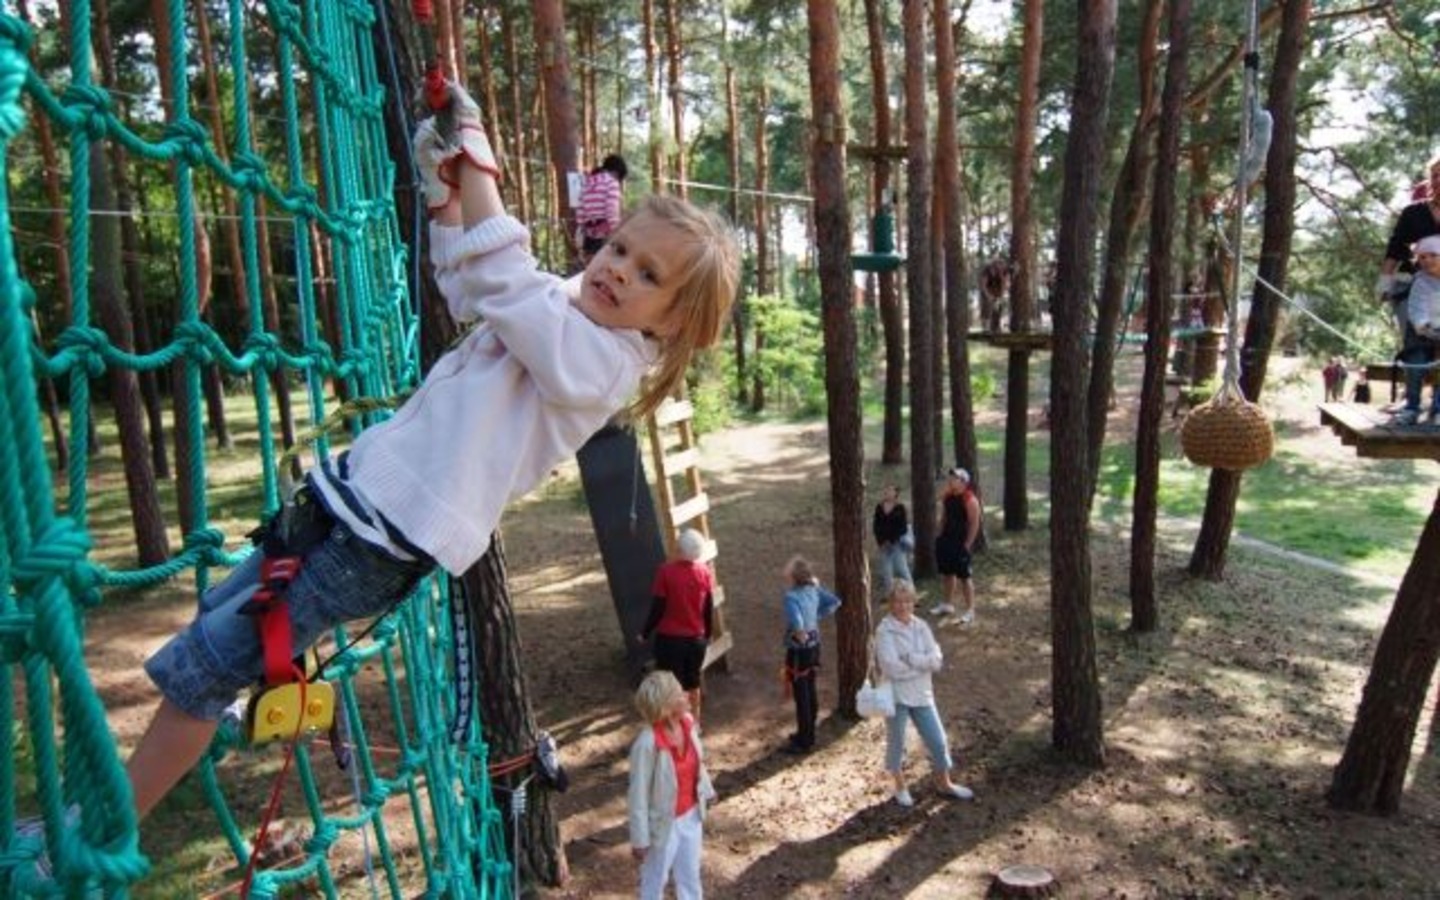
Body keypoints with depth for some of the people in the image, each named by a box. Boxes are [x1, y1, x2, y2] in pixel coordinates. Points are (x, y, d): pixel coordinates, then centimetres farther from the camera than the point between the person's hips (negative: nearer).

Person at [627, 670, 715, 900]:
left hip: (691, 816, 6)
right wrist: (640, 838, -14)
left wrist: (705, 791, 16)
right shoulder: (647, 743, -33)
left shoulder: (687, 722, -14)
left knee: (690, 874, 27)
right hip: (663, 823, -6)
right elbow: (638, 794, -22)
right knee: (655, 880, 20)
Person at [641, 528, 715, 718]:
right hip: (696, 638, 4)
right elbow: (709, 608, 3)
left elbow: (658, 608, -13)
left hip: (670, 638, -4)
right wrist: (708, 634, 18)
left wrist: (645, 633, 2)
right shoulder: (706, 572, -6)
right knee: (693, 683, 21)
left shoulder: (666, 571, -19)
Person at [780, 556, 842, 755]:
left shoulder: (792, 597, -26)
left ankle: (803, 742, 16)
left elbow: (796, 622, -41)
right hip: (814, 645, 8)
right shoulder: (814, 589, -3)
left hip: (799, 650, -8)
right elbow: (834, 602, 8)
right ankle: (808, 734, 33)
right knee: (810, 691, 19)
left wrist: (800, 635, -22)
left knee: (801, 696, 4)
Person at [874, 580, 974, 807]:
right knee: (896, 743, 11)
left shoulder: (921, 627, 1)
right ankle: (900, 788, 33)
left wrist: (909, 658, -20)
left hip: (922, 694, 5)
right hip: (896, 695, -4)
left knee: (938, 741, 13)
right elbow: (892, 667, -23)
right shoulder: (884, 631, -13)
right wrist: (923, 663, -14)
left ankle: (944, 784, 35)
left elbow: (936, 660, -8)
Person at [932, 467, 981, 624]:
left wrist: (967, 545, -16)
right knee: (948, 573, 18)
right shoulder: (947, 496, 6)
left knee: (964, 577, -3)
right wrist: (940, 536, 11)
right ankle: (947, 604, 31)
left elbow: (974, 524, -16)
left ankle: (970, 610, 5)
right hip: (947, 540, 8)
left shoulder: (970, 500, -17)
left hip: (961, 543, -8)